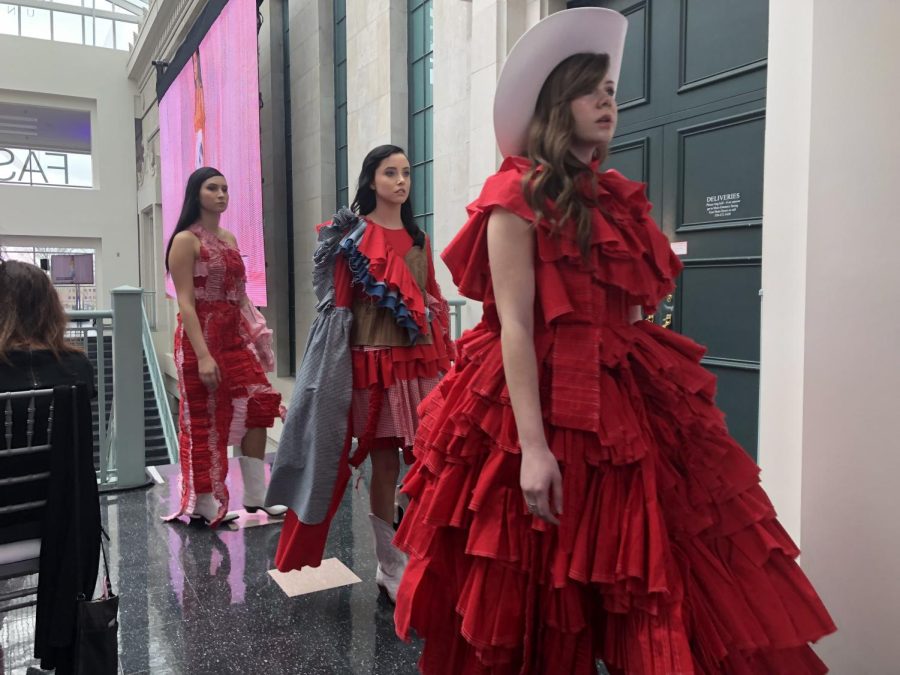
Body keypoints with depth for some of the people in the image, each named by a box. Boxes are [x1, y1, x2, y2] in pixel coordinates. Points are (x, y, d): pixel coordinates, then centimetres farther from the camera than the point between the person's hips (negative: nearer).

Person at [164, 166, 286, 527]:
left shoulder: (229, 238, 14)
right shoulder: (186, 240, -8)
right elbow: (186, 302, -15)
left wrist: (254, 335, 9)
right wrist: (202, 354, -23)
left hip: (234, 338, 7)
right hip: (201, 338, -7)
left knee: (258, 406, 1)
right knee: (205, 421, 2)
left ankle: (255, 496, 11)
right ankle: (204, 505, 16)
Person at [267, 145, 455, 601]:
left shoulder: (417, 238, 16)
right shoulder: (353, 234, -1)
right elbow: (339, 303, -4)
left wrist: (443, 353, 13)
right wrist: (341, 364, -8)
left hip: (420, 359, 5)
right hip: (375, 361, -5)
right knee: (384, 462, 1)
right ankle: (389, 567, 15)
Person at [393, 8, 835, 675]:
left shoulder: (617, 198, 15)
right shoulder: (519, 195, -6)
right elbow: (515, 324, -14)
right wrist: (532, 444, -20)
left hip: (624, 400, 7)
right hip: (546, 400, -6)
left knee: (660, 585, 6)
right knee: (539, 609, 7)